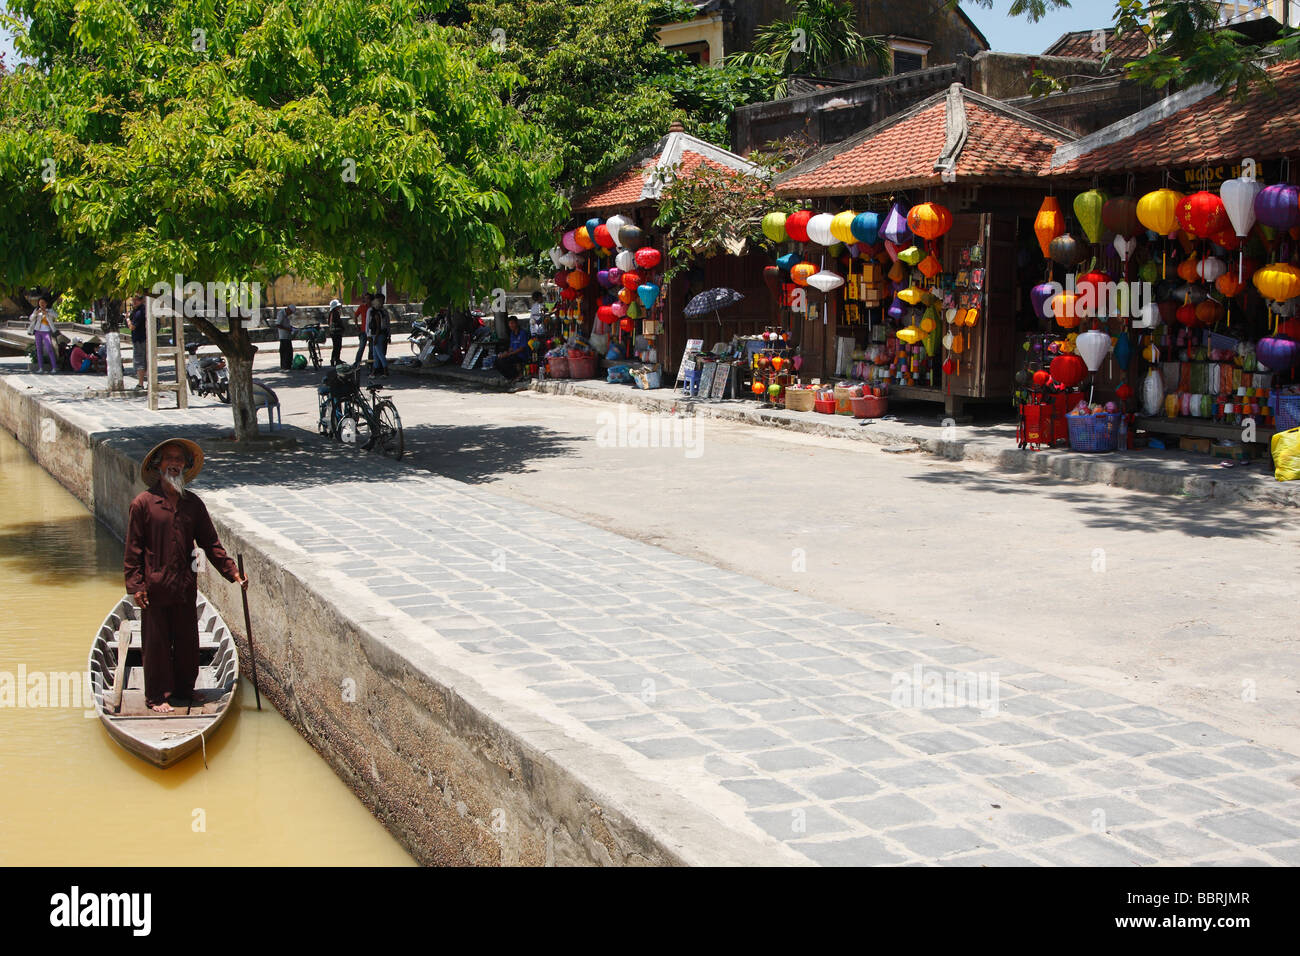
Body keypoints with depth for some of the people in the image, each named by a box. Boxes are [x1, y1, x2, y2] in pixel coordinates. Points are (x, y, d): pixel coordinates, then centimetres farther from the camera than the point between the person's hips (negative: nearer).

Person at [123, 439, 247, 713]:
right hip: (155, 587, -4)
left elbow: (210, 543, 10)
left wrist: (232, 572, 1)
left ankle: (184, 690, 27)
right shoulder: (143, 503, -6)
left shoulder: (193, 503, 7)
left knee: (187, 641, 11)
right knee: (156, 642, 3)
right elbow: (133, 549, -5)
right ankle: (157, 696, 15)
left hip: (186, 586, 4)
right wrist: (135, 585, -10)